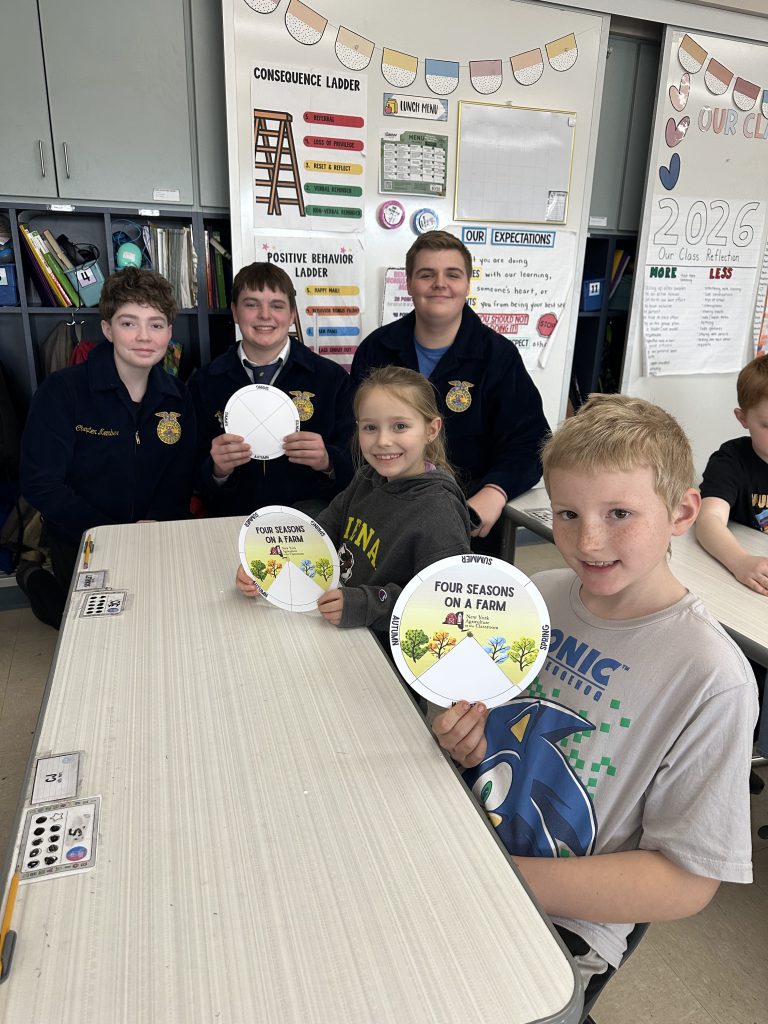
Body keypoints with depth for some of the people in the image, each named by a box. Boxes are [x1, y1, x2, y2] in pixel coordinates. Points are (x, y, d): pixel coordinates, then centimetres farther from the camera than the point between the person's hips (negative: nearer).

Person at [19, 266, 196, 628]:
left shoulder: (177, 397, -2)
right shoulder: (61, 392, -14)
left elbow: (180, 480, 3)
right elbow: (40, 485, -16)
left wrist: (156, 523, -17)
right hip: (80, 544, -3)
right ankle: (35, 582, 21)